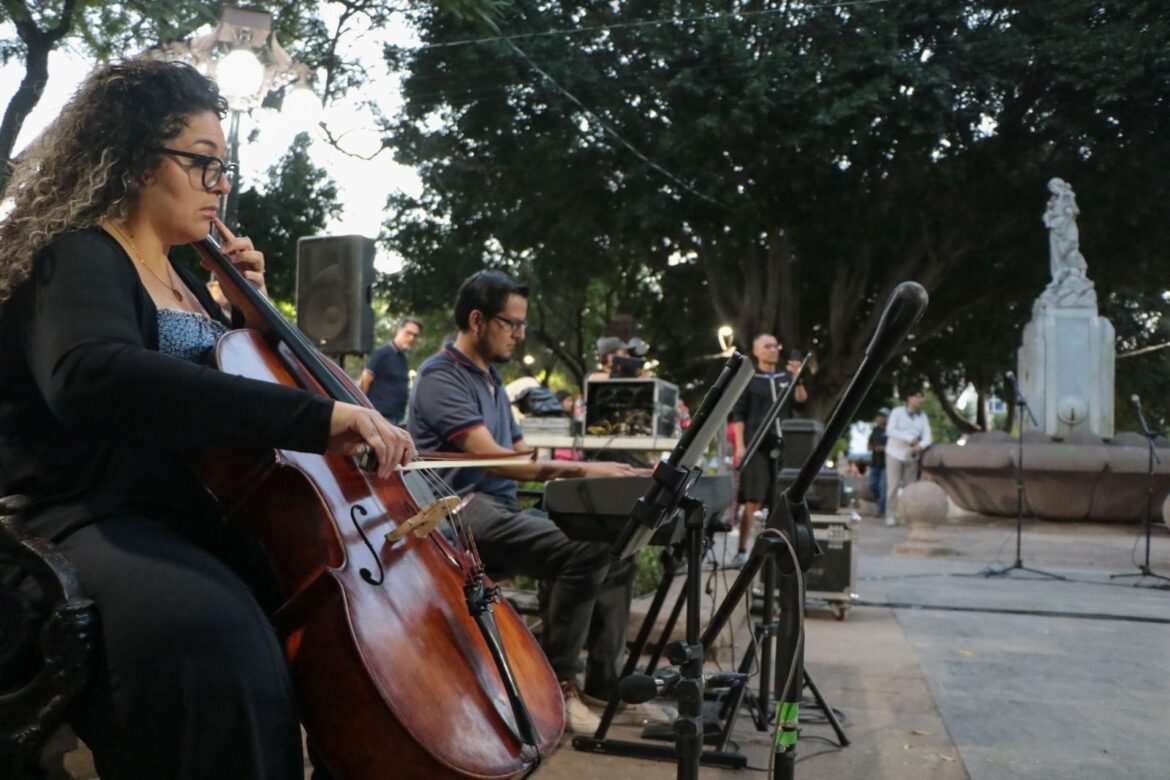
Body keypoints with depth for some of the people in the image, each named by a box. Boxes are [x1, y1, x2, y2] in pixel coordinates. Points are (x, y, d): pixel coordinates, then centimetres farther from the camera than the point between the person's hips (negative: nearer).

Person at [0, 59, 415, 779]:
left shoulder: (181, 278, 17)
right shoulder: (81, 259, -10)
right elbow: (92, 373, -34)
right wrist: (317, 416, -40)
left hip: (199, 524, 9)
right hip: (94, 526, -9)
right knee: (218, 641, -37)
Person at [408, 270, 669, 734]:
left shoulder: (491, 379, 20)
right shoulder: (441, 377, -10)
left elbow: (522, 455, 19)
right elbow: (491, 458, -21)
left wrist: (593, 475, 4)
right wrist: (581, 469, -24)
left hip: (502, 509, 9)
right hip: (461, 516, -9)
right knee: (584, 551, -28)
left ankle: (604, 680, 4)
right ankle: (557, 686, -15)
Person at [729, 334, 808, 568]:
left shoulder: (786, 377, 16)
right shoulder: (748, 379, 6)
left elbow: (801, 399, 0)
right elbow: (738, 414, 2)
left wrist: (797, 377, -17)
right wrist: (740, 446, -7)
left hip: (783, 446, 4)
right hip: (757, 446, -4)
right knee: (752, 501, -9)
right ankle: (742, 552, -6)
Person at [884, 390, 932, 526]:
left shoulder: (923, 416, 4)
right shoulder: (897, 412, -6)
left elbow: (927, 437, -2)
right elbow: (890, 431, -18)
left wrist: (920, 446, -25)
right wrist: (910, 439, -25)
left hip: (912, 456, 4)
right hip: (895, 454, -3)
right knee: (893, 485, -7)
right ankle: (891, 516, -4)